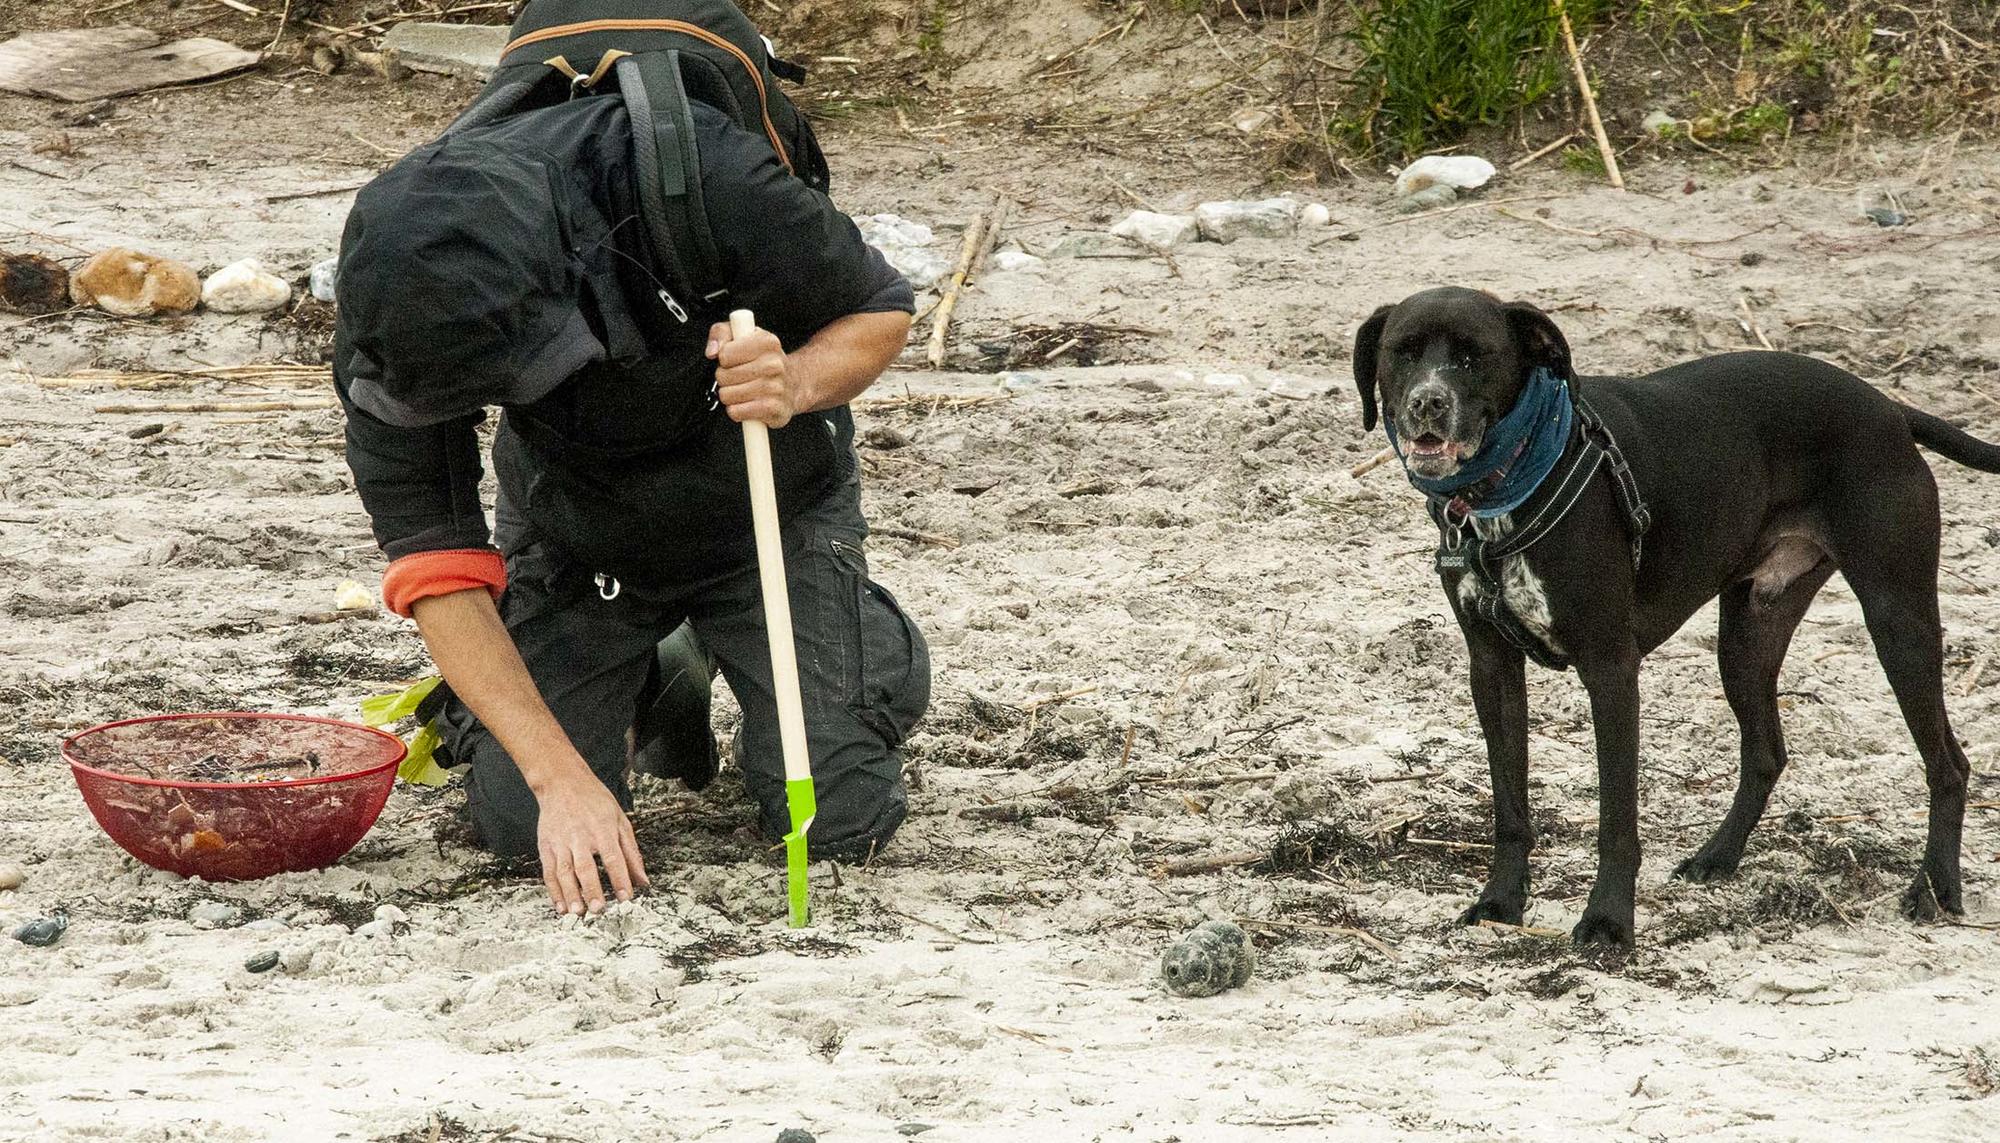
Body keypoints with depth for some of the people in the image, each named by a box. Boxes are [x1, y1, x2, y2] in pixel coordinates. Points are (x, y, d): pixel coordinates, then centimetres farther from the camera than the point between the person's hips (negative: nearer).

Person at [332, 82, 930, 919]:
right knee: (515, 824, -11)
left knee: (838, 817, -14)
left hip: (764, 506, -2)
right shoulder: (393, 310, -30)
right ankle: (662, 679, 22)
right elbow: (434, 560, -27)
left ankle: (861, 638, 21)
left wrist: (797, 383, -42)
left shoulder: (701, 179, -38)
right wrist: (563, 779, -34)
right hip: (574, 527, 2)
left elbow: (880, 313, -18)